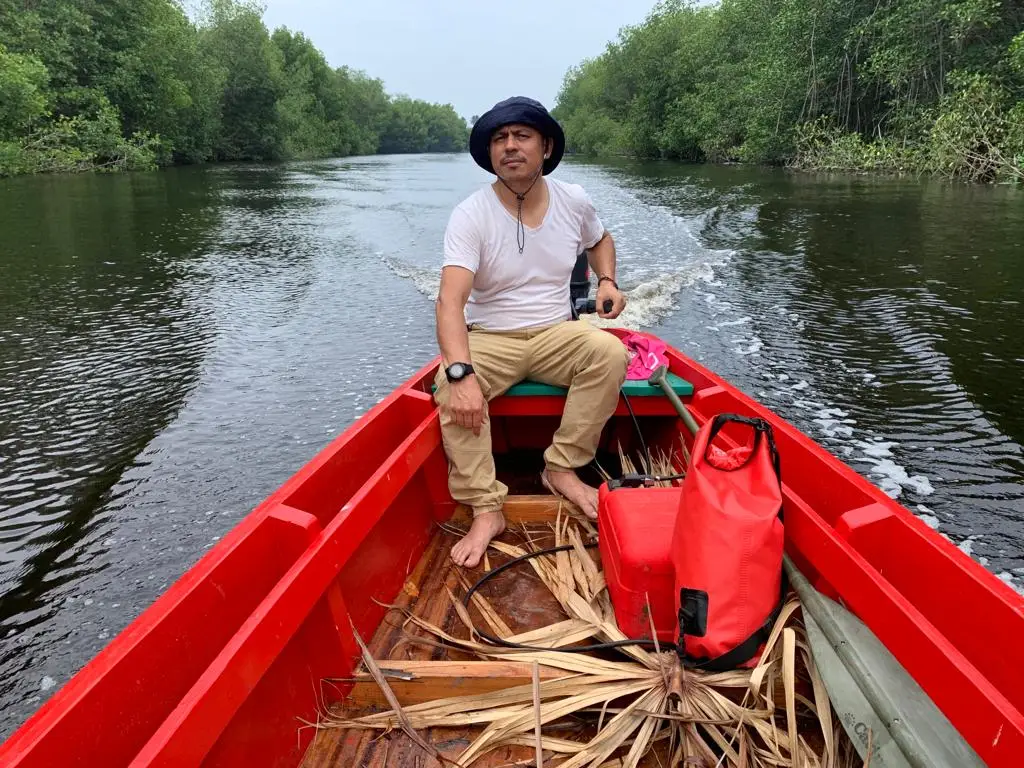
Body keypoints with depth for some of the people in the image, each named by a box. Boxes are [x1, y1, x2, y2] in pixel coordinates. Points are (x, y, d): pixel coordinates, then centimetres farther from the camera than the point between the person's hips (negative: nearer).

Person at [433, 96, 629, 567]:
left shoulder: (574, 201, 0)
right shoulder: (470, 215, -14)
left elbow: (600, 239, 25)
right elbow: (451, 300, -27)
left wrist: (607, 280, 3)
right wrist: (461, 372, -43)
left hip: (556, 334, 3)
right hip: (490, 340, -2)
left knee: (610, 352, -27)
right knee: (450, 384, -32)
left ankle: (561, 469, -15)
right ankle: (486, 509, -25)